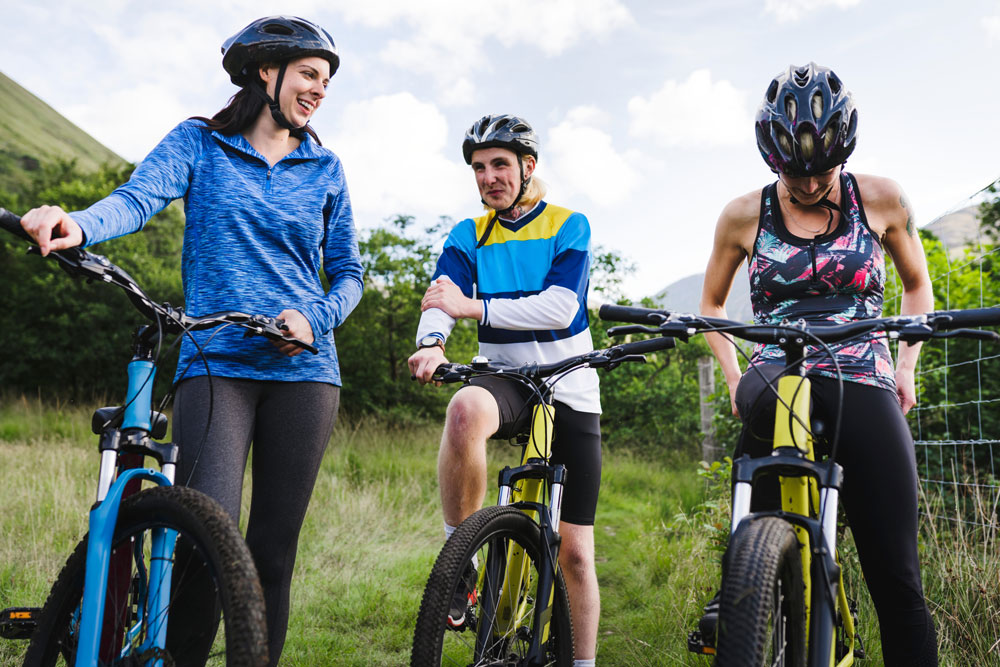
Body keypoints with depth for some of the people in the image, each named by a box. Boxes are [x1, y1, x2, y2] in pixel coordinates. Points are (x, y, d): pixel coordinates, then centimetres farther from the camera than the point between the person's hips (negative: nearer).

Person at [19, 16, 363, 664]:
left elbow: (348, 272, 14)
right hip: (216, 364, -2)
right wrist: (76, 225, -33)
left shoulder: (323, 167, 13)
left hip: (303, 369, 2)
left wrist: (316, 318, -7)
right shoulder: (199, 143, 7)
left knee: (273, 552, 4)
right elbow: (138, 197, -11)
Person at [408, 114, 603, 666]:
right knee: (465, 409, -39)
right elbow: (440, 303, -9)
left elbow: (560, 307, -15)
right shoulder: (468, 237, 8)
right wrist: (431, 343, -32)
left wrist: (474, 306, -24)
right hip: (506, 379, 1)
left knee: (574, 552, 1)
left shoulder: (569, 227, 0)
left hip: (570, 393, 0)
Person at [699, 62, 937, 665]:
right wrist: (734, 377, 5)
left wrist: (906, 367, 7)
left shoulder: (881, 200, 7)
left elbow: (918, 284, 21)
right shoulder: (744, 216, 7)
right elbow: (712, 304, 20)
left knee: (898, 580, -7)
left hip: (865, 389, 0)